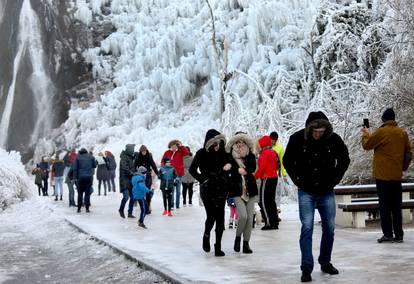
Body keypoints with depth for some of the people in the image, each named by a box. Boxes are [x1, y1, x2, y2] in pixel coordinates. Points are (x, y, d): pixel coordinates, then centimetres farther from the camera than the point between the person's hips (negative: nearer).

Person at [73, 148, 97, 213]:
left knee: (80, 193, 8)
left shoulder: (78, 157, 2)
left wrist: (75, 178, 3)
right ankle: (87, 208, -4)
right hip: (89, 177, 0)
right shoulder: (91, 157, 5)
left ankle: (79, 208, 7)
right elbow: (94, 165, 12)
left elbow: (75, 169, 1)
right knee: (87, 193, 2)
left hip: (80, 177, 0)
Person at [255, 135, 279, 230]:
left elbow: (261, 168, -18)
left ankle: (269, 223, -9)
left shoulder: (265, 153, -14)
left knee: (263, 201, -5)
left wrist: (255, 176, -8)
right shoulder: (273, 152, 15)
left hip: (267, 179, -9)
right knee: (271, 200, 14)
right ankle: (275, 222, 15)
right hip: (274, 177, 9)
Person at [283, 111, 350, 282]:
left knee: (329, 228, 8)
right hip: (306, 192, -2)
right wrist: (298, 181, -2)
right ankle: (306, 268, -7)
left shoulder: (334, 139, -8)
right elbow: (287, 161, 5)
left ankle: (325, 262, 26)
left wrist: (335, 180, 2)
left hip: (327, 192, 2)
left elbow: (344, 160, 9)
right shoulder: (297, 139, -11)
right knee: (307, 228, -10)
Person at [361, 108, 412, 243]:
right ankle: (399, 235, 9)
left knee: (385, 206, -1)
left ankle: (388, 234, -3)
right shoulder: (402, 132, 5)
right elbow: (408, 152, 10)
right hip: (397, 175, 5)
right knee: (396, 206, 9)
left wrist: (366, 134, 18)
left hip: (383, 175, -5)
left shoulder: (381, 132, -10)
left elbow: (366, 145, 0)